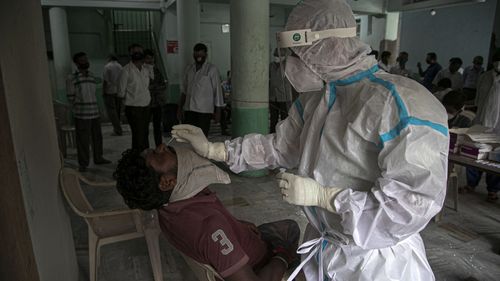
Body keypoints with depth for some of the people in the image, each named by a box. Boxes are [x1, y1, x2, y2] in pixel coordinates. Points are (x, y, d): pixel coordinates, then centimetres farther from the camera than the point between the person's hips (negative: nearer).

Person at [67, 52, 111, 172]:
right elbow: (71, 97, -2)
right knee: (82, 140, 1)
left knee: (97, 137, 14)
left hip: (95, 113, 5)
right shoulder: (71, 78, -7)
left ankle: (98, 158, 31)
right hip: (82, 115, -5)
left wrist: (93, 107, 16)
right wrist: (78, 110, 3)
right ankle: (83, 164, 13)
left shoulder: (92, 76, 9)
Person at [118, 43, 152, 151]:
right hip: (134, 109, -6)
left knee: (145, 135, 11)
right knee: (138, 137, -9)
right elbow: (121, 93, -5)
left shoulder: (146, 69, 10)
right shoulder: (127, 70, -8)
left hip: (146, 107, 6)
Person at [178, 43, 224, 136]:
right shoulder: (189, 69, 13)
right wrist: (180, 108, 15)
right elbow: (184, 90, 18)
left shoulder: (212, 69, -3)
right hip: (189, 109, 5)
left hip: (204, 111, -5)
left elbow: (217, 90, -4)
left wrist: (218, 111, -7)